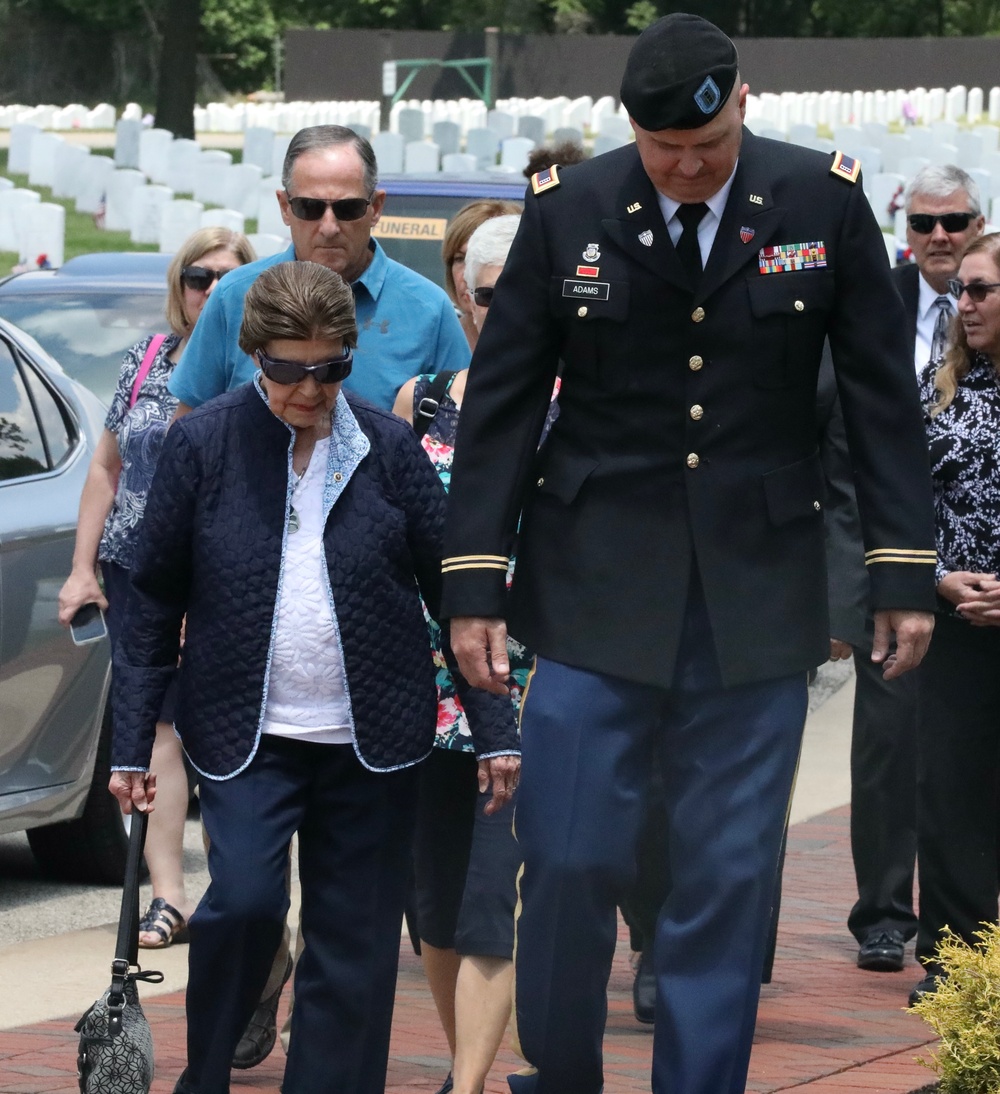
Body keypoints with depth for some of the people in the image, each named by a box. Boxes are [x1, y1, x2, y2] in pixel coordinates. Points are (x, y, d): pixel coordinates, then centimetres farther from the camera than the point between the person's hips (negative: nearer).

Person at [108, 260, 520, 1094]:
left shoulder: (390, 448, 1)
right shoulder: (203, 445, -1)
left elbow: (452, 589, 5)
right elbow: (154, 603, 3)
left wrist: (496, 731, 2)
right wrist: (131, 744, 0)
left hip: (371, 741, 1)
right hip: (245, 734, -1)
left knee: (354, 945, 3)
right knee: (244, 900, -18)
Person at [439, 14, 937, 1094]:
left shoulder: (822, 200, -1)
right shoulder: (568, 211, -2)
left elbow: (881, 393, 4)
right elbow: (501, 402, 2)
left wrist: (903, 571, 0)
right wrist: (475, 583, -2)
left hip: (756, 590, 1)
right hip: (598, 586, 0)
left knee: (727, 875, 3)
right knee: (570, 856, -3)